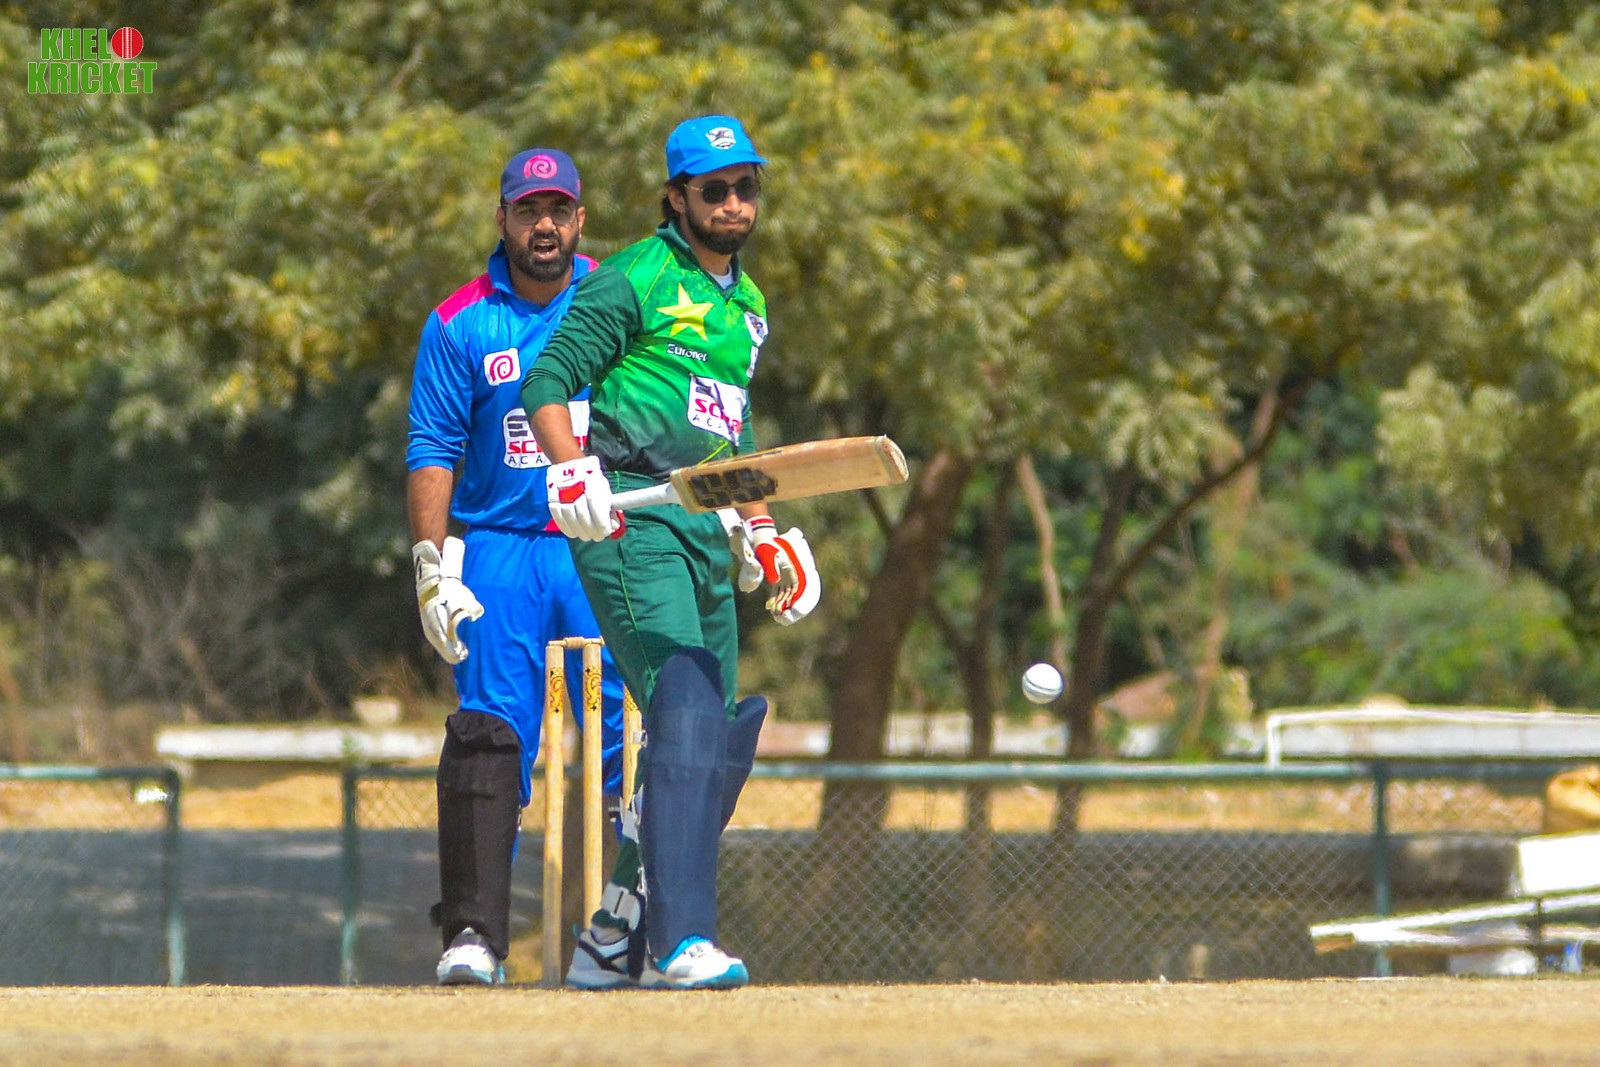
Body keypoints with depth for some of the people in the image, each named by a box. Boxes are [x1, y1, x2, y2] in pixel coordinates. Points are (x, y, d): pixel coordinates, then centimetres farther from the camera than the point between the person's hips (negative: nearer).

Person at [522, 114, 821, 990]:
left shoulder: (746, 302, 23)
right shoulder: (635, 280, -3)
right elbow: (549, 381, -8)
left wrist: (760, 531, 23)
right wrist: (574, 469, -24)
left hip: (703, 530, 9)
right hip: (629, 519, -9)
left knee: (716, 735, 8)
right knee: (683, 712, -22)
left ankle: (613, 942, 19)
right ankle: (680, 942, -31)